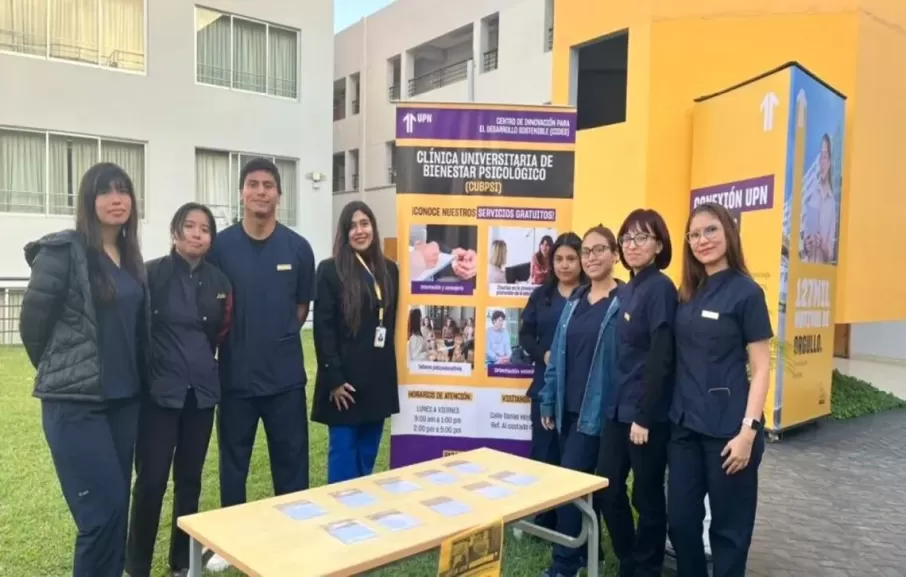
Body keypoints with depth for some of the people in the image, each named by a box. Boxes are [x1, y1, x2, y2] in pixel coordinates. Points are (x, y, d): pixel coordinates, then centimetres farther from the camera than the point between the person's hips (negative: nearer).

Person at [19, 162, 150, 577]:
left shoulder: (132, 259, 9)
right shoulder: (62, 250, -11)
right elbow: (32, 321, -6)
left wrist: (133, 376, 13)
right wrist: (62, 372, 6)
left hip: (124, 398, 6)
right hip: (75, 401, -6)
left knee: (115, 504, 13)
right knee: (104, 507, -7)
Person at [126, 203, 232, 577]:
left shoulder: (218, 281, 5)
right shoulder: (152, 274, -7)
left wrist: (202, 362, 9)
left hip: (201, 392, 4)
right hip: (159, 391, -4)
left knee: (190, 480, 12)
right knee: (151, 480, -2)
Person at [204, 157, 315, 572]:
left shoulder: (297, 248, -1)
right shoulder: (220, 246, -4)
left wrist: (278, 338, 4)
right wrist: (240, 342, -1)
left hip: (285, 374, 1)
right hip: (235, 374, 0)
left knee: (291, 462, 10)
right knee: (233, 463, 14)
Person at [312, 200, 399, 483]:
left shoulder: (389, 269, 9)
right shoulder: (330, 269, -5)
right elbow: (323, 327, -9)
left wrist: (390, 369, 8)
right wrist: (334, 378, -14)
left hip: (379, 378, 5)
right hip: (345, 377, -4)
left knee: (368, 454, 13)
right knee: (343, 454, 3)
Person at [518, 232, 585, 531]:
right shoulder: (541, 295, 10)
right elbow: (525, 334, 8)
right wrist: (544, 355, -9)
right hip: (546, 385, 4)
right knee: (543, 451, 10)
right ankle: (543, 519, 24)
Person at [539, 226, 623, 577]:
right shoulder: (575, 301, 11)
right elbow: (558, 354, 12)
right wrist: (548, 402, 11)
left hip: (599, 409, -6)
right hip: (568, 407, 6)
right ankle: (586, 548, 30)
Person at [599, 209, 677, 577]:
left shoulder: (660, 287, -12)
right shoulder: (627, 290, 11)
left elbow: (660, 358, -17)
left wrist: (644, 416, -18)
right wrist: (616, 404, 11)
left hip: (646, 413, -8)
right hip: (618, 408, 8)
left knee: (647, 496, 8)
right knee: (607, 490, 13)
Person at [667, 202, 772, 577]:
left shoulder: (746, 292, -8)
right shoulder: (687, 293, 9)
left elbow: (760, 368, -9)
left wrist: (748, 430, -15)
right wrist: (675, 413, 7)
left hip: (727, 429, -5)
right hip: (685, 425, 5)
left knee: (729, 525, 9)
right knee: (680, 520, 12)